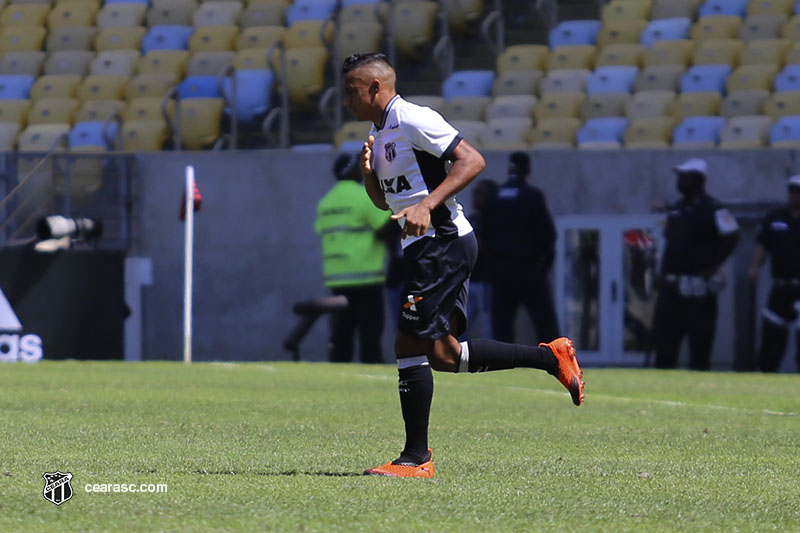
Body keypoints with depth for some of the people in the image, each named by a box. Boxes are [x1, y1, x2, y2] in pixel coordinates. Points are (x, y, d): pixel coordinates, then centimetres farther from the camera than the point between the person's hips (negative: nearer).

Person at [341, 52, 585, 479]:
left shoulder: (412, 120, -11)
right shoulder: (378, 132, 19)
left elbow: (472, 160, -18)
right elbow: (384, 201, 27)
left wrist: (428, 205, -26)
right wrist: (368, 174, 6)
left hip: (442, 243, -10)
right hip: (426, 248, 10)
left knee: (409, 344, -11)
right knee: (443, 354, 7)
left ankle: (416, 458, -7)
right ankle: (550, 356, 14)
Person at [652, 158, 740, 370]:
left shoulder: (713, 209, -8)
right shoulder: (675, 209, 16)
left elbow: (731, 238, -12)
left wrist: (711, 269, -15)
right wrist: (663, 274, 14)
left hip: (698, 286, -8)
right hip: (672, 284, 8)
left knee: (700, 337, -4)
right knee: (663, 333, 5)